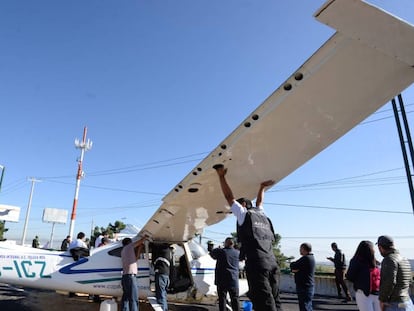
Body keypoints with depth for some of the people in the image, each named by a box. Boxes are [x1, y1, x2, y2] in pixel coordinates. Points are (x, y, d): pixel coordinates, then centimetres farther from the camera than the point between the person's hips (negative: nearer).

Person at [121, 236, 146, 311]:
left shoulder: (123, 251, 22)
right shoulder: (128, 247, -1)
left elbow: (135, 258, 26)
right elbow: (141, 241, 1)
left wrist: (140, 248, 26)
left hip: (125, 277, 9)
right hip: (130, 276, -9)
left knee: (126, 299, 9)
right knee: (133, 300, -9)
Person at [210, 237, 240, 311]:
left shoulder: (220, 251, -9)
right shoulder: (237, 253, 0)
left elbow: (212, 253, 6)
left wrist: (218, 249, 24)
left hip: (222, 279, -2)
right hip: (234, 279, 2)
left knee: (222, 298, 5)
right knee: (235, 298, 11)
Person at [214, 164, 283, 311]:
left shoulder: (244, 213, 9)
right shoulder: (262, 215, 25)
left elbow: (229, 196, 12)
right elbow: (259, 202, 45)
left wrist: (221, 176, 19)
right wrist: (262, 187, 57)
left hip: (256, 262, -7)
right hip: (272, 262, 7)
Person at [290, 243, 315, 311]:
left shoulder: (305, 258, -20)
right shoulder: (311, 257, 12)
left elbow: (292, 266, -15)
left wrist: (292, 264, 3)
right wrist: (294, 268, -4)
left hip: (304, 287, -10)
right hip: (309, 285, 10)